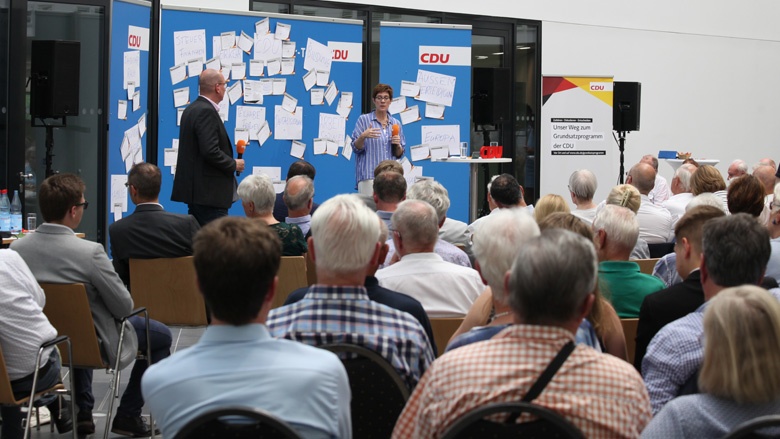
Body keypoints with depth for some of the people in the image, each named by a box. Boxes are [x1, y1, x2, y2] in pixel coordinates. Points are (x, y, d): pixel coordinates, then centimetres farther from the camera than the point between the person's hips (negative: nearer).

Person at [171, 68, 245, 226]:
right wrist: (234, 164, -10)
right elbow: (210, 151, -24)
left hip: (195, 188, 11)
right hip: (210, 193, -11)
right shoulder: (206, 112, -16)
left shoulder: (191, 109, 15)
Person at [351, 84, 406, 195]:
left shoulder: (396, 123, 15)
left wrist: (397, 145, -3)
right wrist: (363, 136, -18)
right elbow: (356, 148, 1)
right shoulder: (364, 120, 5)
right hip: (369, 176, -4)